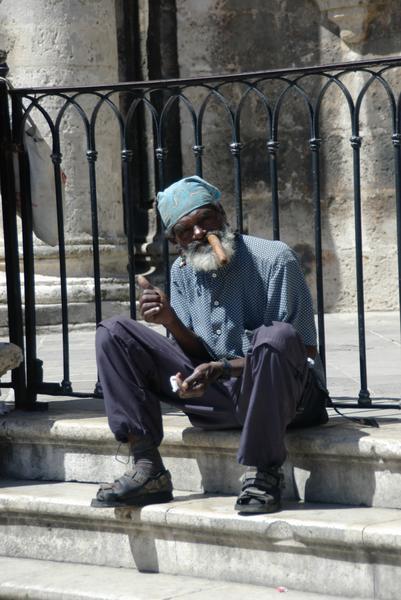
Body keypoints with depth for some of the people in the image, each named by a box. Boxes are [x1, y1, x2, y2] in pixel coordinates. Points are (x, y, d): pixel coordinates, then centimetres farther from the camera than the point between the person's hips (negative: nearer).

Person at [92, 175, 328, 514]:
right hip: (218, 395, 6)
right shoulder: (183, 271, 7)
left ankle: (263, 475, -26)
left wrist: (224, 368, -25)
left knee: (276, 335, -40)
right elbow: (198, 354, 7)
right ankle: (148, 471, -12)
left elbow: (305, 352, -15)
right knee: (114, 333, -2)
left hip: (282, 395, -6)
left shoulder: (275, 259, -12)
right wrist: (170, 321, -15)